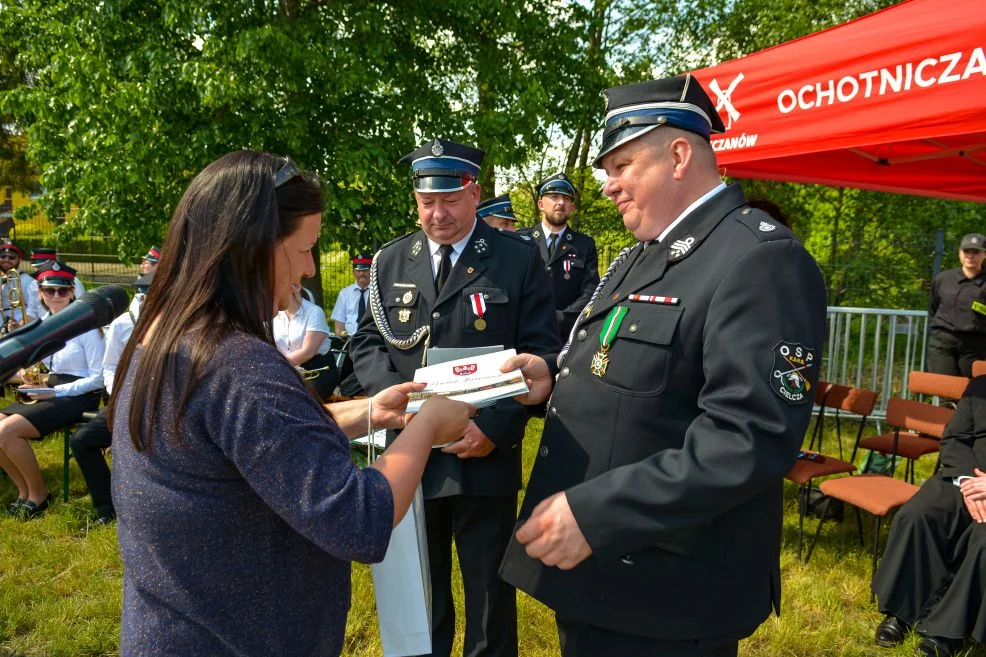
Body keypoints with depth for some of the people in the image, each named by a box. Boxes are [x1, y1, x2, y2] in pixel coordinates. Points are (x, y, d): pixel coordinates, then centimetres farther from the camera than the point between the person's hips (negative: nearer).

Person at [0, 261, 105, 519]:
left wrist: (56, 391, -19)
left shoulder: (84, 325, -13)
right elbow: (45, 368, 19)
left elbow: (99, 378, -14)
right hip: (51, 392, 7)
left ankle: (39, 494, -2)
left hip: (78, 396, -7)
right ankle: (24, 490, 7)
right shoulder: (41, 325, 8)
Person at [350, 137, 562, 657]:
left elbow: (541, 354, -7)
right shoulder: (391, 261, 7)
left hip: (486, 454, -3)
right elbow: (366, 341, 8)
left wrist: (496, 426, -18)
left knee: (489, 592, 14)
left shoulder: (520, 260, -4)